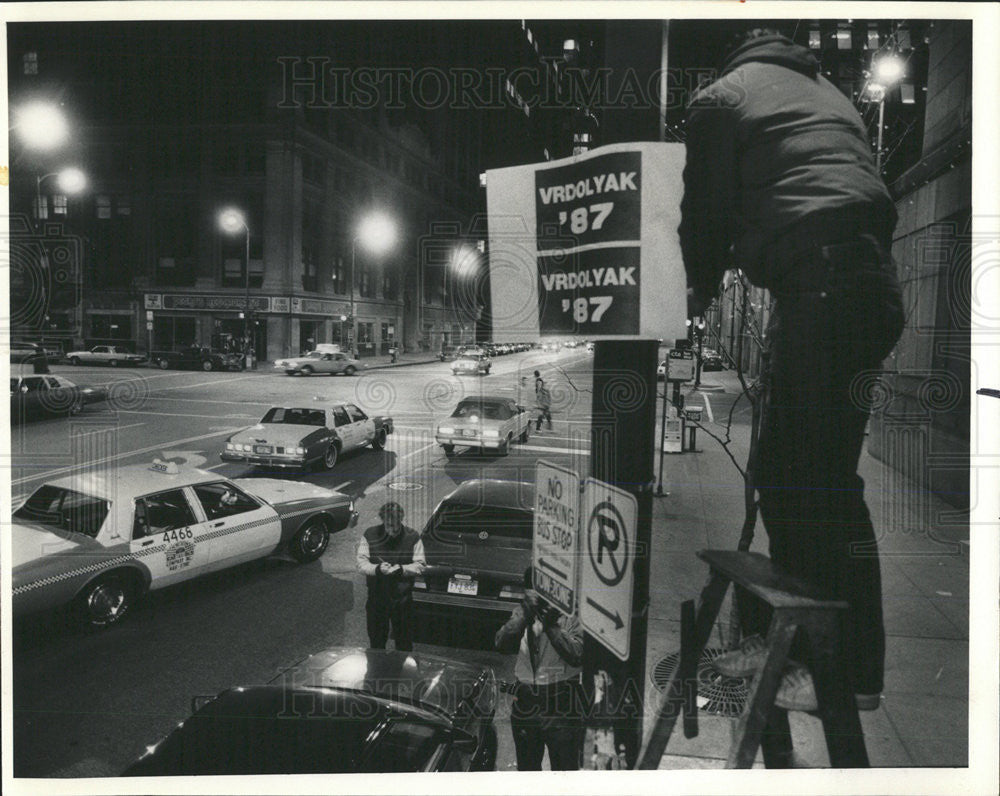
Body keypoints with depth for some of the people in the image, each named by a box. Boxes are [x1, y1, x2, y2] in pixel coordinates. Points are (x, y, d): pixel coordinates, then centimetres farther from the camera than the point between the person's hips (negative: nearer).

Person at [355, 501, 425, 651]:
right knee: (376, 641, 14)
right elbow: (361, 564, -5)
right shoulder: (369, 536, -4)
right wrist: (377, 569, -25)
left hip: (403, 599, -1)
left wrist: (402, 569, -21)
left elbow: (420, 566, -3)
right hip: (376, 598, 1)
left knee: (404, 643, 9)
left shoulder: (412, 537, -5)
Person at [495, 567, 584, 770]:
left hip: (562, 708, -4)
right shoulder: (522, 613, 5)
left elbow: (576, 656, -19)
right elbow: (502, 643, -10)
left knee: (565, 768, 0)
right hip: (525, 703, 4)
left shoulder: (569, 616, -7)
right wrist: (524, 614, -22)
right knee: (527, 768, 20)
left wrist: (551, 625, -24)